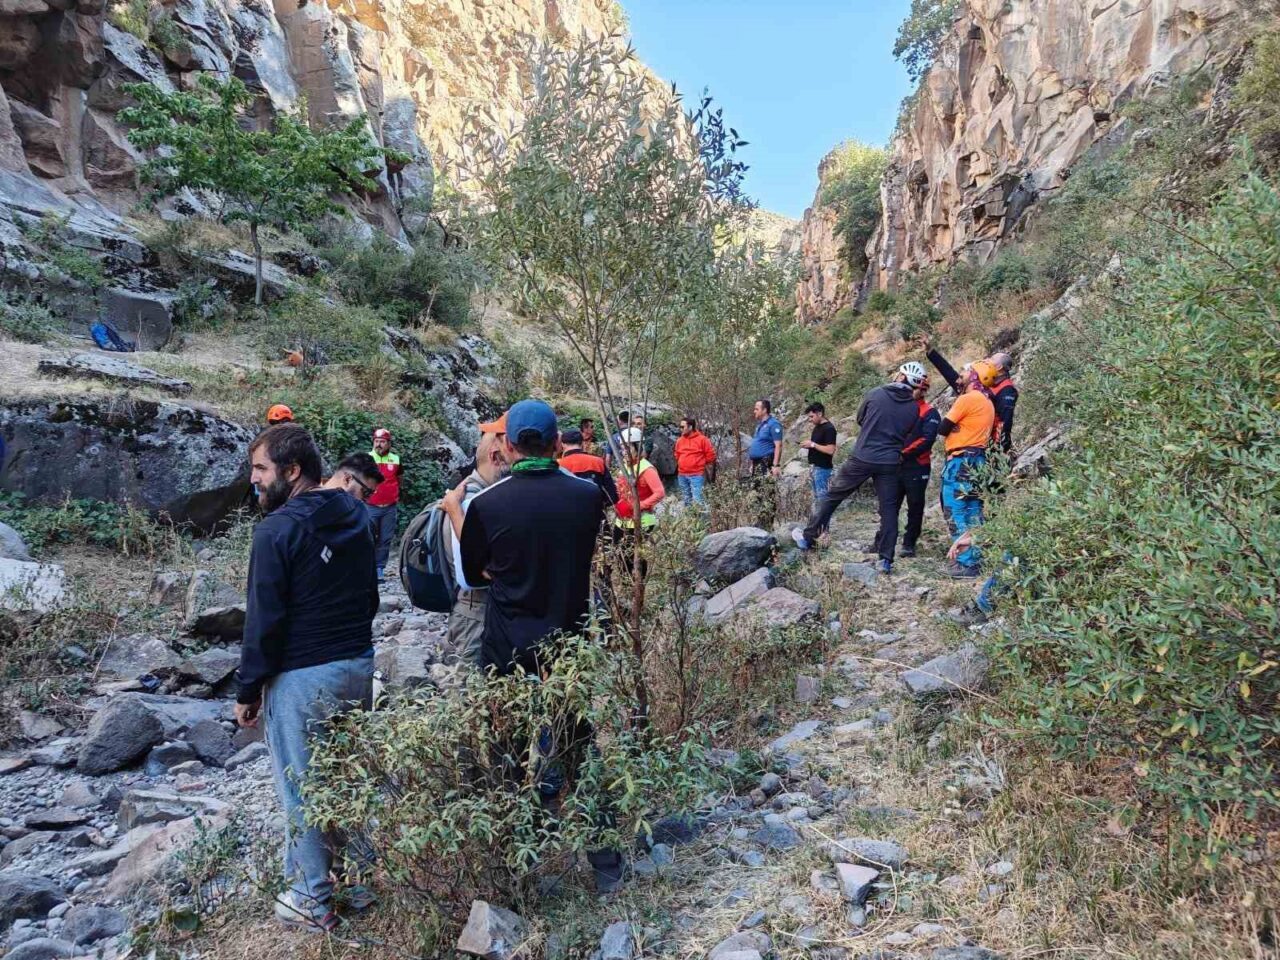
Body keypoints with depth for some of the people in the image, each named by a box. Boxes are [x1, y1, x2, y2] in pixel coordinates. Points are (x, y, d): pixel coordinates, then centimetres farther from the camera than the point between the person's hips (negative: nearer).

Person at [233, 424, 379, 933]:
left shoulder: (278, 529, -17)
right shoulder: (355, 516, 5)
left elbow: (264, 619, -14)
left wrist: (247, 692, -5)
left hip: (303, 677, -7)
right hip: (359, 665, 7)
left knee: (302, 789, 8)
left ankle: (313, 901, 22)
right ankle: (358, 881, 31)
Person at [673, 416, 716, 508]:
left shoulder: (702, 439, -7)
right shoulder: (680, 441, 9)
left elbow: (710, 454, -2)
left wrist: (705, 466, 6)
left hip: (696, 475, -6)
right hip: (682, 475, 6)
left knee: (697, 499, -14)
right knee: (686, 499, 13)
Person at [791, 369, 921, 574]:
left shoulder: (875, 394, -6)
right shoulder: (914, 408, 0)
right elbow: (910, 435, 11)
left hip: (862, 458, -2)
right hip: (890, 463, 2)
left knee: (832, 496, 12)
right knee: (889, 510, 8)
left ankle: (808, 536, 21)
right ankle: (886, 560, 6)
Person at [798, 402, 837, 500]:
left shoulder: (829, 428, -16)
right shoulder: (817, 427, 13)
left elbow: (830, 450, -23)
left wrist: (812, 444, -20)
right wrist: (808, 445, 5)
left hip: (822, 468, -10)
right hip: (813, 467, 10)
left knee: (822, 497, -8)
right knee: (816, 497, 13)